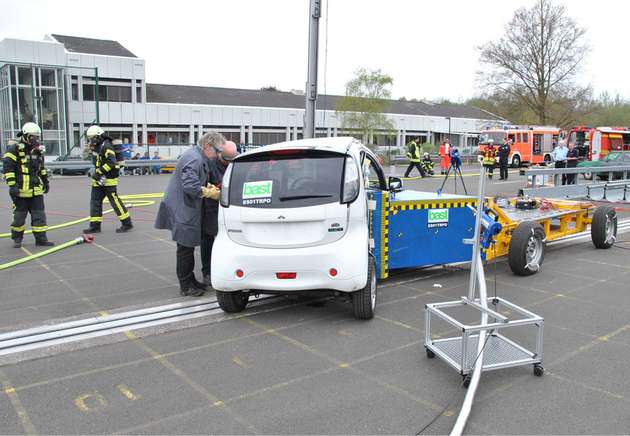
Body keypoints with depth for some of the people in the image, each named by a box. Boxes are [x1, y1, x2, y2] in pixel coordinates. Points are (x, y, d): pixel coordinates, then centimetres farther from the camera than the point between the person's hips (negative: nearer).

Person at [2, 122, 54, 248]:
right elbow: (7, 167, -13)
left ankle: (41, 238, 9)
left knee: (39, 215, 4)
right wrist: (12, 185, -18)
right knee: (19, 216, 5)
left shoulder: (37, 150, 13)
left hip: (36, 190, 6)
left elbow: (42, 167, 26)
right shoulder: (15, 148, -9)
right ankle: (17, 238, 20)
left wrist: (46, 181, 25)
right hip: (21, 190, -6)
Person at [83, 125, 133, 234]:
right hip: (99, 180, 10)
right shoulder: (96, 147, 16)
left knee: (115, 201, -6)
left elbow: (111, 162, -27)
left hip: (108, 179, -10)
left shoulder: (106, 146, -16)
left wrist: (99, 172, -25)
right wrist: (95, 172, 15)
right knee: (95, 201, 8)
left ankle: (127, 224, 3)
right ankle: (95, 226, 13)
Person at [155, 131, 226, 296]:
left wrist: (208, 187, 5)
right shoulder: (193, 159, -21)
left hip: (187, 209, 11)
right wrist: (210, 193, -19)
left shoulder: (199, 157, 13)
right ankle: (185, 286, 6)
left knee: (188, 246, 17)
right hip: (182, 210, -11)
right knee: (185, 248, -3)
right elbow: (190, 185, -29)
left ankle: (190, 281, 27)